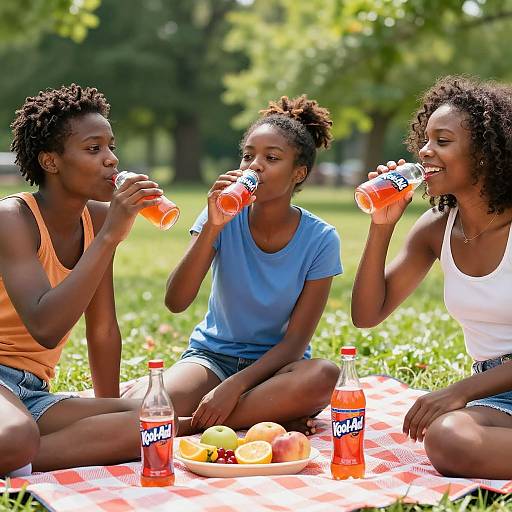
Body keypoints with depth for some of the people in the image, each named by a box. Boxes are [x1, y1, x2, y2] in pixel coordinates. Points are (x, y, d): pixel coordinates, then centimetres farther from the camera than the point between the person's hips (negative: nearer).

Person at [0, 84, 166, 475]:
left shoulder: (97, 219, 6)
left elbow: (103, 330, 14)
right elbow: (45, 329, -29)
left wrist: (110, 410, 16)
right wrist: (110, 236, -27)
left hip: (33, 393, 8)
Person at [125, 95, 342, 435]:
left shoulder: (320, 239, -11)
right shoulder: (226, 219, -8)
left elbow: (295, 340, -12)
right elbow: (176, 302, -19)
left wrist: (233, 387, -25)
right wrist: (212, 227, -29)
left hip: (275, 363, 1)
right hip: (213, 354, -1)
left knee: (325, 375, -36)